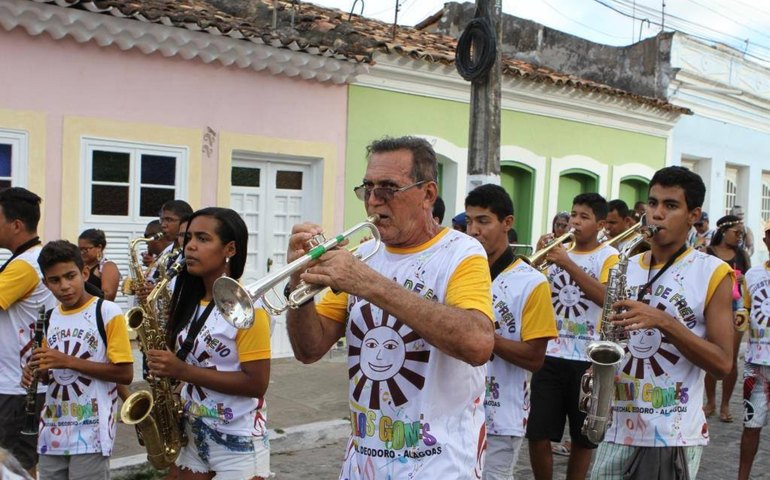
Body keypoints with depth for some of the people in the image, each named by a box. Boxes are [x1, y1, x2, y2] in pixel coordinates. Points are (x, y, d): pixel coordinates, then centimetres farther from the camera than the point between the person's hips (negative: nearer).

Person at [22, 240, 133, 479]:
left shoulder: (108, 313, -9)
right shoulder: (50, 317, 11)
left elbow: (125, 374, -14)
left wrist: (69, 361, -19)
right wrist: (36, 371, -3)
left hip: (91, 433, -6)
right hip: (52, 432, 6)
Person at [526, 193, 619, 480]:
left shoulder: (609, 257, -3)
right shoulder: (558, 252, 11)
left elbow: (606, 298, -21)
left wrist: (568, 264, -26)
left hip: (589, 359, -3)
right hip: (550, 355, 3)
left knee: (583, 440, 11)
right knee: (538, 437, -1)